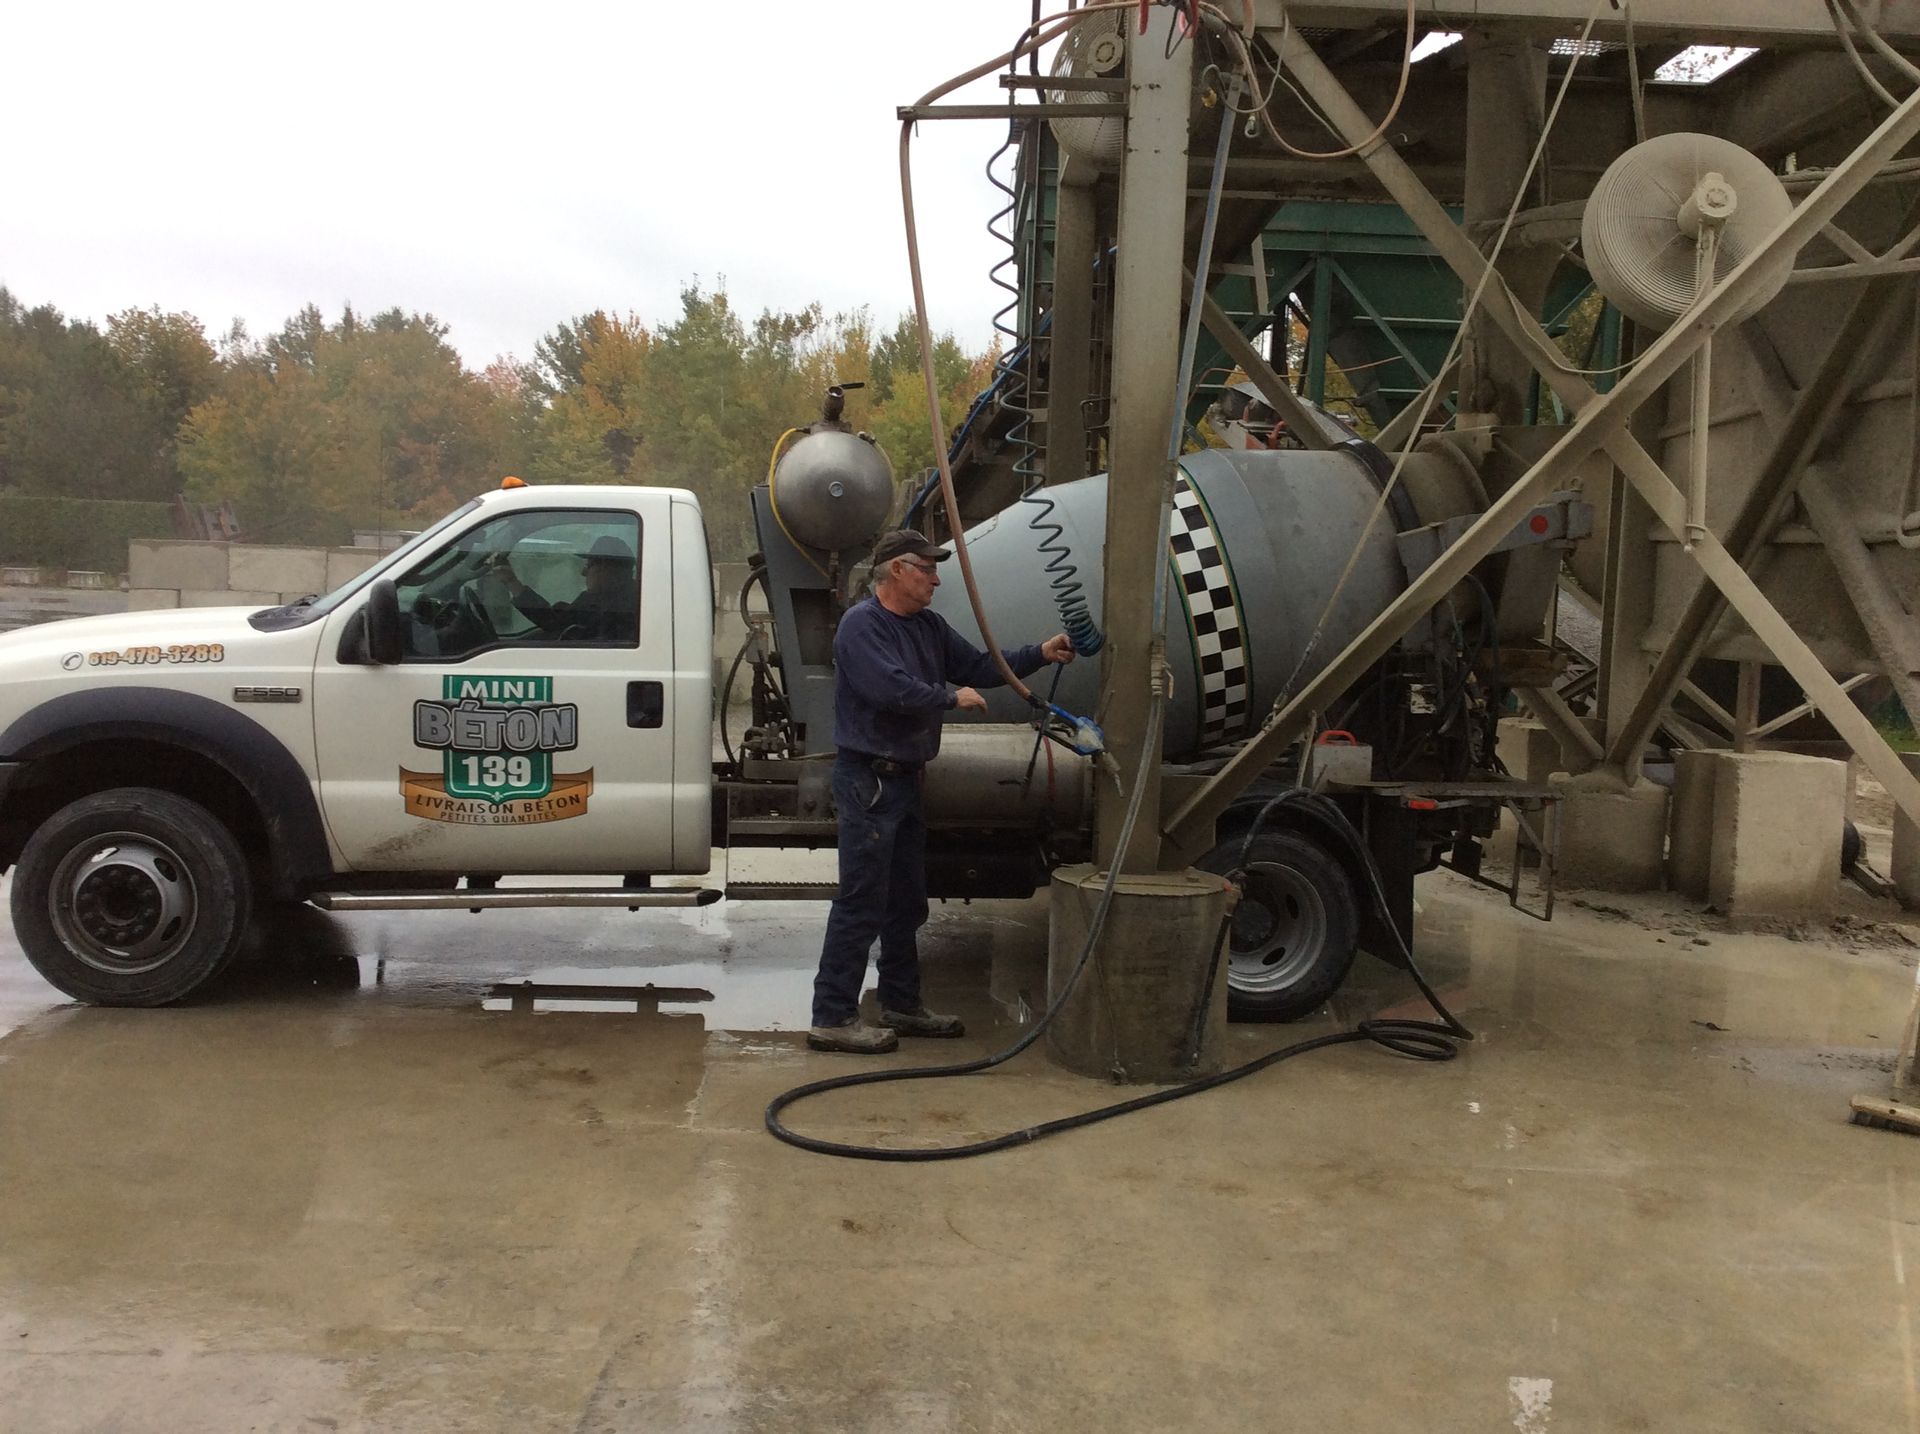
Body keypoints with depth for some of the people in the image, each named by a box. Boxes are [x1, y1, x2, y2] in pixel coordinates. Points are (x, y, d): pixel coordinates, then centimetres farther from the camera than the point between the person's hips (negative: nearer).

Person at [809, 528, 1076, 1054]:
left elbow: (978, 666, 17)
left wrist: (1039, 655, 6)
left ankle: (901, 1005, 29)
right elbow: (891, 687, -26)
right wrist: (952, 698, -13)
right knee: (861, 903, -7)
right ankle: (832, 1018, -1)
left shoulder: (928, 625, 13)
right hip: (867, 779, -9)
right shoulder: (861, 624, -13)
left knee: (906, 903, 17)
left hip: (905, 778, 10)